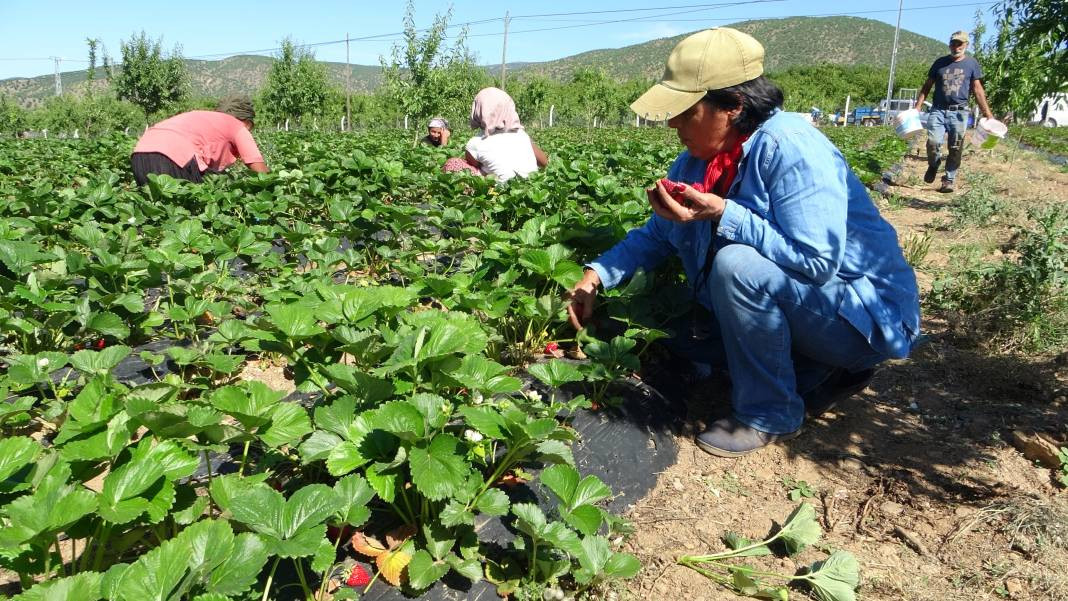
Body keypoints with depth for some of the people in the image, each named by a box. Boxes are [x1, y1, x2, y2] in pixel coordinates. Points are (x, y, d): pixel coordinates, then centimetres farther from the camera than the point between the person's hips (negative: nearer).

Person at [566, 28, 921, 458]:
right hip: (785, 307, 9)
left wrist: (721, 214, -32)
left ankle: (770, 415, -10)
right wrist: (597, 275, -5)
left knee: (737, 265, -32)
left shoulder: (789, 147, -25)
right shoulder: (697, 161, -1)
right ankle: (825, 373, 11)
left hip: (865, 314, -9)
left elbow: (815, 261, -31)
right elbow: (656, 235, 8)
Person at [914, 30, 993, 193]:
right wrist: (917, 107, 3)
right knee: (933, 142, -16)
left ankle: (949, 179, 11)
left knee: (956, 149, 0)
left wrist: (987, 112, 1)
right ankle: (933, 166, 14)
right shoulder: (940, 63, 9)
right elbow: (927, 86, 13)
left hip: (959, 112, 0)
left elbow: (978, 89, 6)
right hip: (938, 110, 0)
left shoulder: (972, 64, 7)